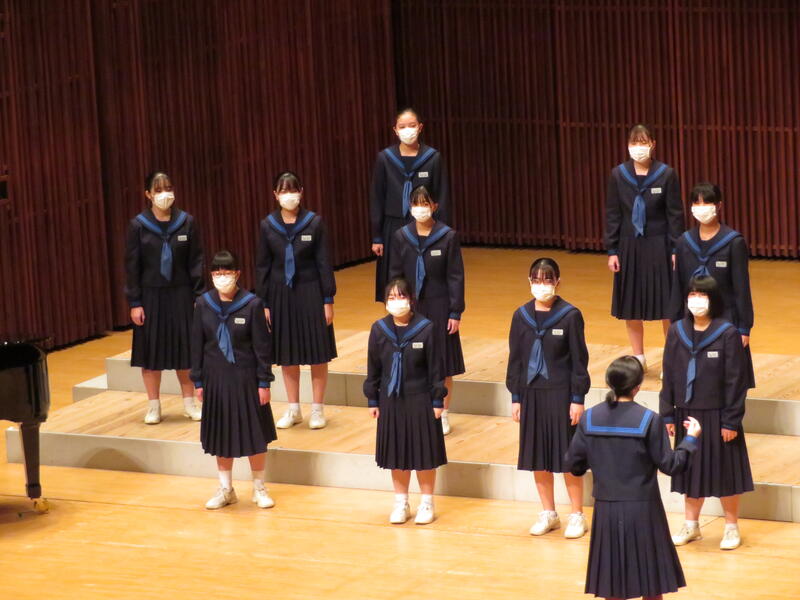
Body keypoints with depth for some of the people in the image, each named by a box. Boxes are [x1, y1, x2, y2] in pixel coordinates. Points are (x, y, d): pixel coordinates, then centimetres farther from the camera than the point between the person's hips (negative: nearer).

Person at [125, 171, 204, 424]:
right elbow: (131, 266, -3)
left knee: (184, 348, 7)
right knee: (151, 350, 5)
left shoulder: (186, 222, -2)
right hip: (151, 296, -1)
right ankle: (153, 406, 15)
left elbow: (196, 262, 1)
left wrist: (199, 296, -4)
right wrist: (134, 303, -6)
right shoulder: (138, 225, -5)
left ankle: (189, 403, 19)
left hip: (180, 295, 1)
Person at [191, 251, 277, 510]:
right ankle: (225, 489, 26)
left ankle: (259, 488, 22)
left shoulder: (252, 304, -11)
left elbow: (262, 346, -7)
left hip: (245, 378, -3)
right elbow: (197, 345, 4)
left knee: (254, 433, 6)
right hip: (215, 379, 3)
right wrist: (198, 381, 4)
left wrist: (264, 382, -8)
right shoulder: (204, 304, -3)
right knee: (221, 434, 12)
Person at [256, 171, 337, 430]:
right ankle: (293, 409, 21)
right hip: (281, 295, 2)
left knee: (317, 354, 3)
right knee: (287, 354, 10)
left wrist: (328, 300, -5)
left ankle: (317, 409, 14)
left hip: (310, 293, -2)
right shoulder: (268, 226, -2)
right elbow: (262, 266, 4)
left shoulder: (314, 222, -7)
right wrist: (263, 303, 2)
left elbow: (324, 263, -4)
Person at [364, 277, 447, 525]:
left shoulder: (425, 329, -12)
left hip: (420, 401, -3)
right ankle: (401, 503, 25)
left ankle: (426, 503, 20)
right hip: (390, 401, 3)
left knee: (423, 452, 6)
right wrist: (373, 400, 6)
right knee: (396, 453, 12)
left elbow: (436, 369, -6)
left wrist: (437, 401, -5)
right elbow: (373, 369, 5)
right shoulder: (379, 330, -3)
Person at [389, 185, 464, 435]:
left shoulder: (448, 237, -8)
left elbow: (456, 277, -6)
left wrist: (455, 313, -8)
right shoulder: (401, 237, -1)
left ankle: (443, 415, 18)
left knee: (443, 366, 6)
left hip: (439, 307, -2)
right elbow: (395, 275, 5)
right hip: (410, 308, 2)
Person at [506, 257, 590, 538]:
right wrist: (515, 397, 5)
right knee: (537, 457, 10)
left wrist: (577, 399, -9)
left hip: (561, 393, -4)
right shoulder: (521, 316, 2)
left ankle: (577, 516, 13)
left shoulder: (570, 315, -10)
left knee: (567, 455, 2)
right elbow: (515, 359, 7)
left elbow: (579, 360, -7)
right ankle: (548, 514, 24)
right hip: (531, 393, 4)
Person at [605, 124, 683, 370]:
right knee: (630, 305, 8)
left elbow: (675, 214, -4)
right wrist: (612, 250, 0)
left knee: (667, 305, 1)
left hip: (659, 247, -2)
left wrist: (676, 250, -6)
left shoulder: (666, 174, -8)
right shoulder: (618, 175, -3)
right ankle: (638, 358, 22)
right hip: (629, 247, 2)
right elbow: (612, 214, 2)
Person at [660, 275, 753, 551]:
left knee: (724, 472, 6)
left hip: (716, 415, -4)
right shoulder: (677, 331, -1)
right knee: (692, 470, 15)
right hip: (686, 414, 4)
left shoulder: (727, 334, -13)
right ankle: (691, 525, 30)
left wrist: (731, 421, -12)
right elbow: (669, 376, 5)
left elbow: (736, 380, -11)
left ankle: (731, 527, 22)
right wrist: (668, 414, 3)